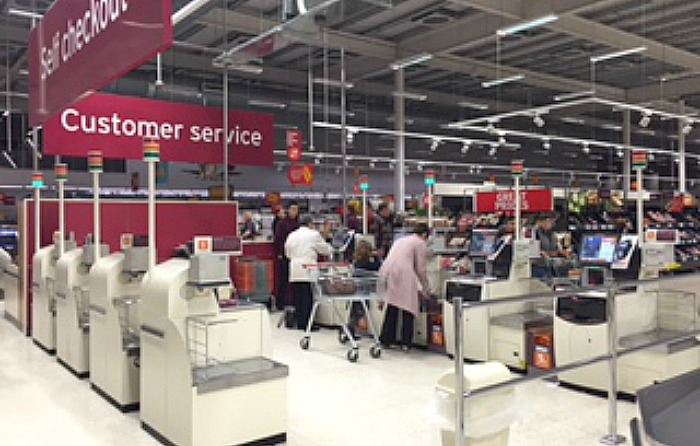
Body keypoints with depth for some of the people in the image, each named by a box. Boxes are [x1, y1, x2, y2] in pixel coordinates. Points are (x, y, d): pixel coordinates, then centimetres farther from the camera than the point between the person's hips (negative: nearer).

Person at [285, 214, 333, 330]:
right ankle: (307, 324, -2)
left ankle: (300, 323, 11)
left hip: (294, 272, 5)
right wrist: (331, 250, 26)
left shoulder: (291, 235, 12)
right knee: (308, 298, -3)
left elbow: (288, 253, 16)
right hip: (308, 270, -5)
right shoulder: (314, 234, -2)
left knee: (298, 299, 6)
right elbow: (325, 249, 6)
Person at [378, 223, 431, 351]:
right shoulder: (421, 243, 10)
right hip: (402, 274, -7)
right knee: (408, 308, 2)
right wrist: (426, 290, 18)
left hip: (387, 272, 7)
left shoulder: (401, 240, 31)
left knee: (391, 308, 14)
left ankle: (386, 340, 15)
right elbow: (420, 269, 6)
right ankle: (406, 343, 2)